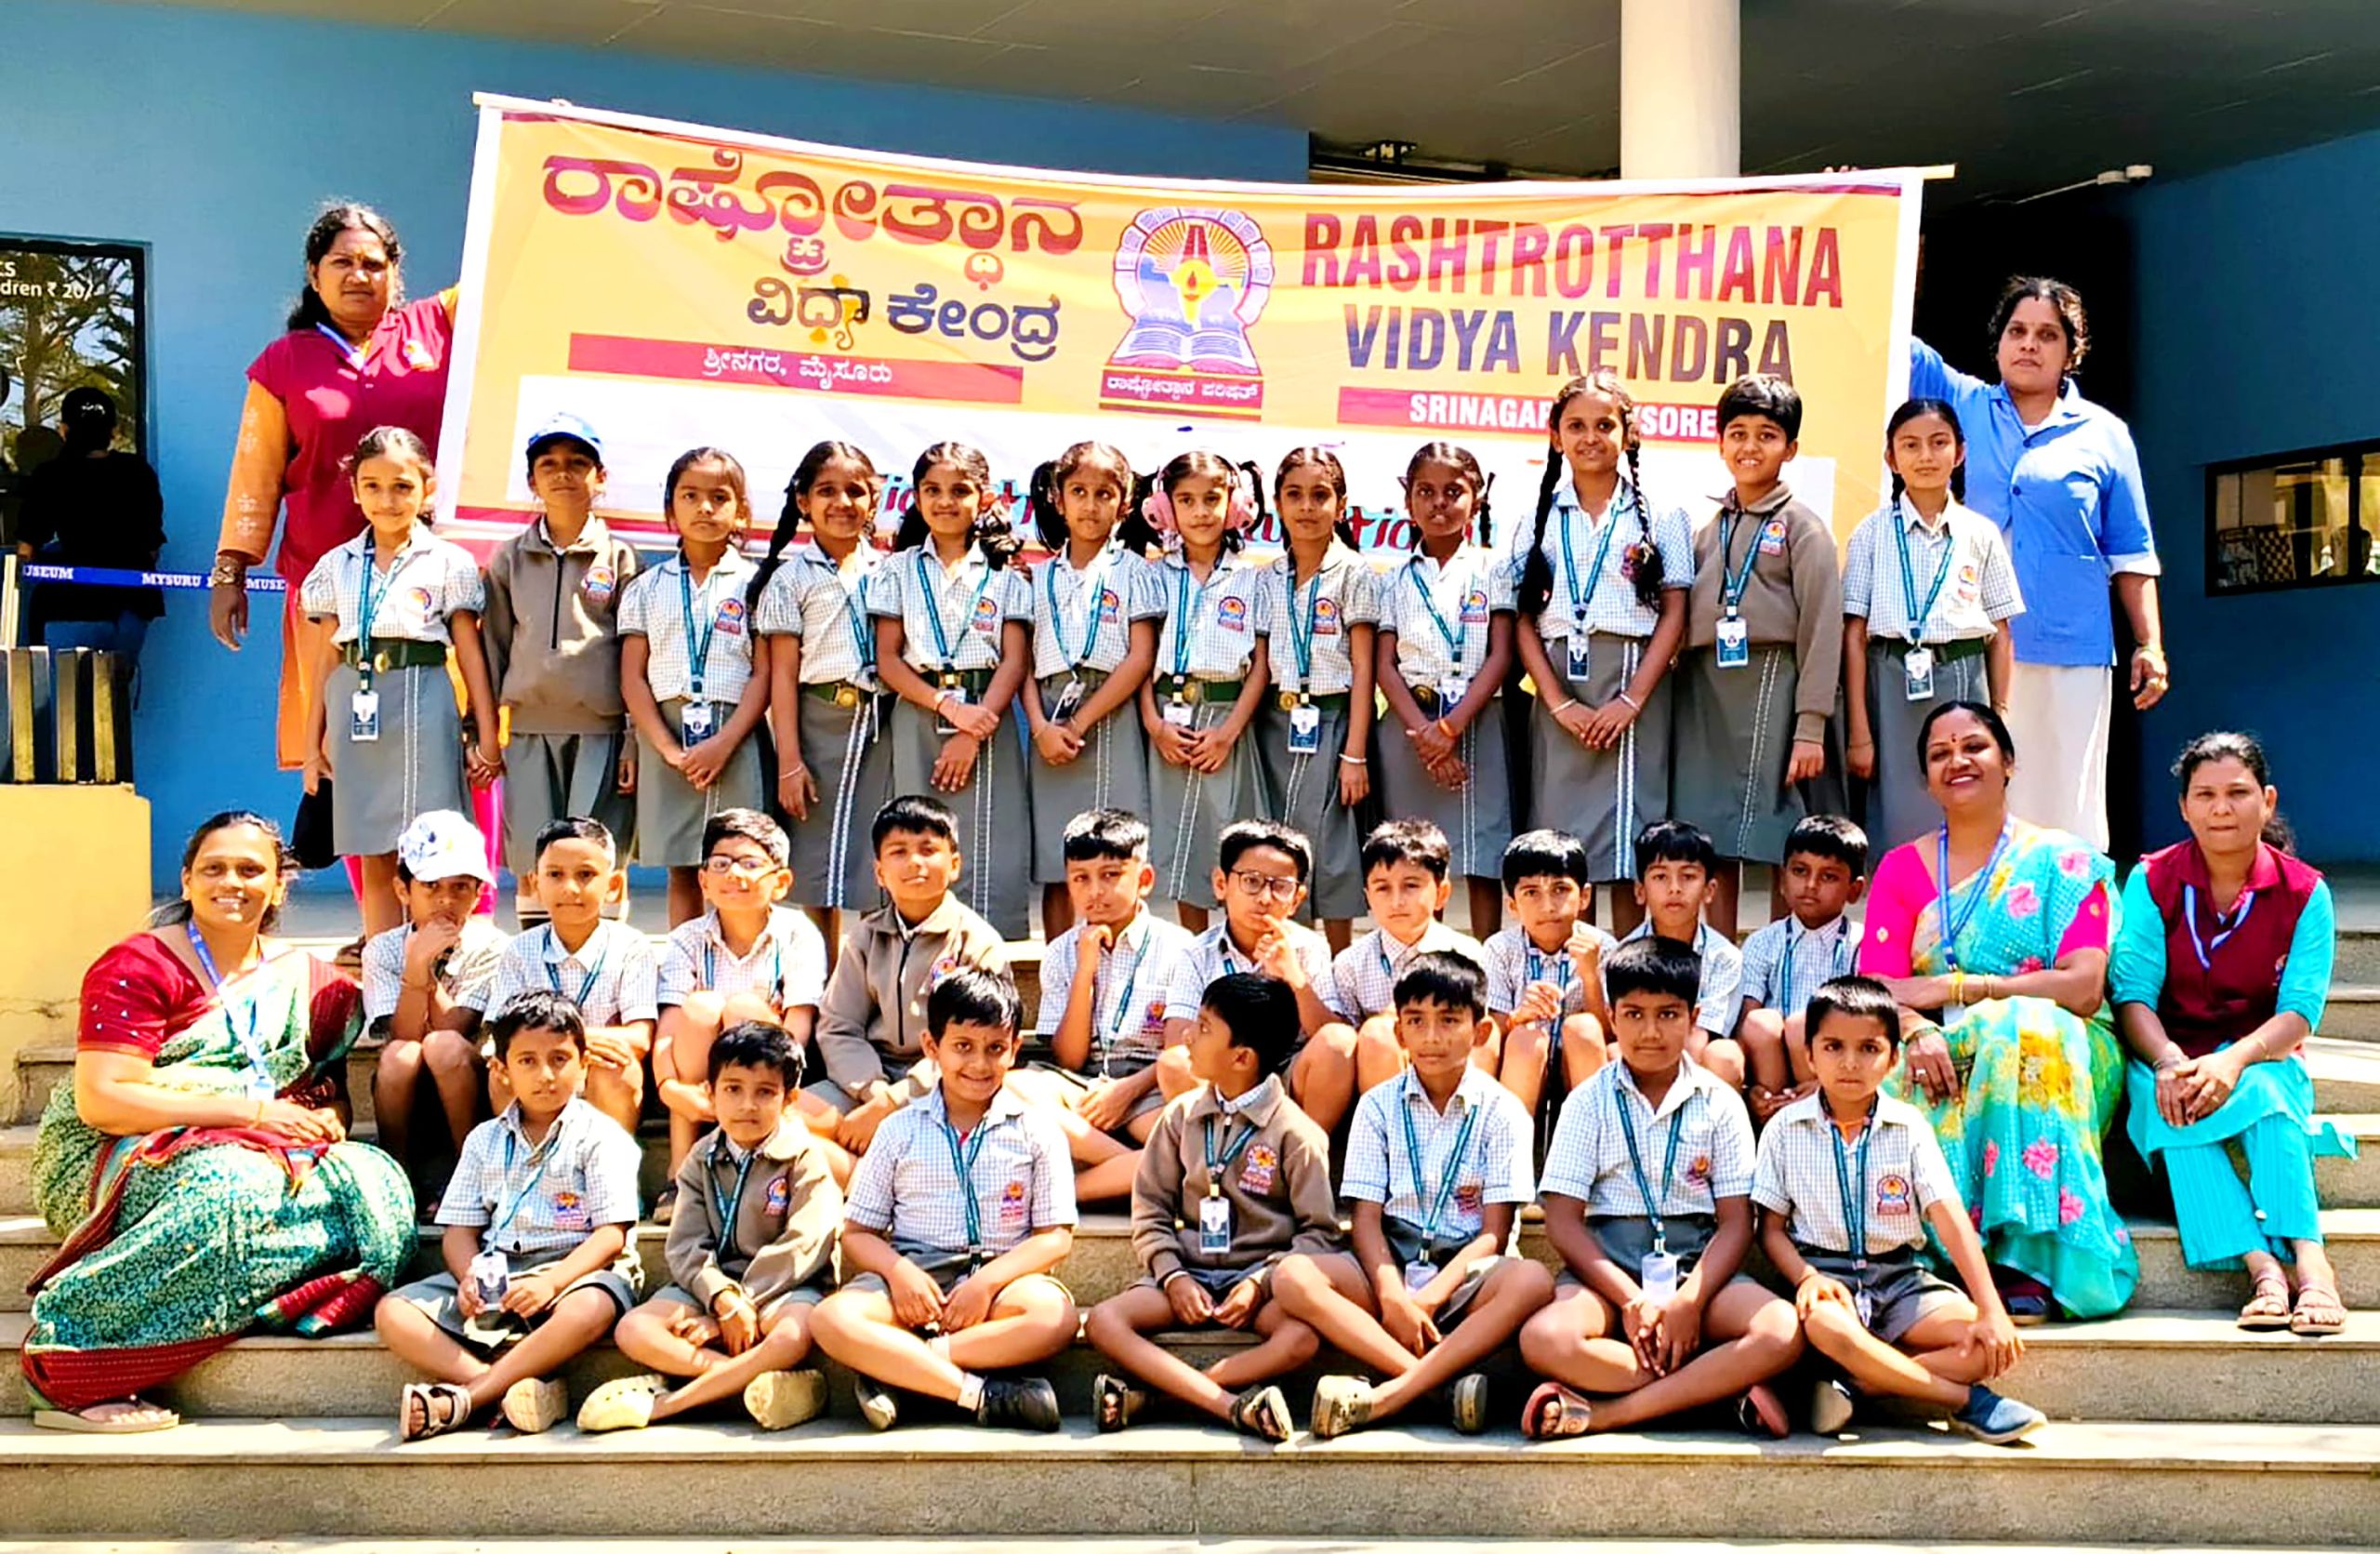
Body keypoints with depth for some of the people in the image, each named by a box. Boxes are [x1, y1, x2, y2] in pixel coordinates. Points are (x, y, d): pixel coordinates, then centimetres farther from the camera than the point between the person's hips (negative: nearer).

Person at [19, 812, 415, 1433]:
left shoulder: (309, 981, 15)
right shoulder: (138, 968, -2)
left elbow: (330, 1096, 17)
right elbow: (101, 1101, -13)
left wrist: (328, 1121, -10)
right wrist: (250, 1109, -17)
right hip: (120, 1161, -5)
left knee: (375, 1183, -22)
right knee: (237, 1186, -38)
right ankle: (72, 1368, -31)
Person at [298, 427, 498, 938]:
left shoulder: (448, 562, 4)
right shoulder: (337, 566, 12)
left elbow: (470, 652, 3)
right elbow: (327, 658, 14)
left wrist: (487, 737, -1)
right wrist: (315, 743, 12)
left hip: (421, 700, -3)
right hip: (355, 705, 3)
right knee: (374, 862, 6)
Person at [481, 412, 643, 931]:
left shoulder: (621, 558, 6)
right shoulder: (509, 560, 11)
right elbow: (492, 649, 13)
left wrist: (635, 740, -2)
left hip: (601, 731, -2)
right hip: (529, 731, 2)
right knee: (532, 868, 1)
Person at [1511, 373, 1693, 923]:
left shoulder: (1660, 516, 7)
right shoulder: (1539, 520, 12)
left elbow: (1674, 613, 1)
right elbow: (1524, 619, 5)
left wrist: (1632, 700, -10)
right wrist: (1559, 703, -8)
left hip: (1634, 687, -2)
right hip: (1559, 693, 2)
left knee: (1627, 845, -5)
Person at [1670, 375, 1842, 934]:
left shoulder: (1802, 527, 0)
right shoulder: (1709, 530, 18)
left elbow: (1822, 629, -6)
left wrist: (1810, 727, -12)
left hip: (1771, 684, -5)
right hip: (1704, 690, 6)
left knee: (1780, 845, -6)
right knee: (1710, 847, 5)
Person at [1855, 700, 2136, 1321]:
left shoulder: (2062, 861, 6)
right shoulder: (1901, 869, 15)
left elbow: (2083, 987, -9)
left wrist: (1952, 988, -11)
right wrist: (1914, 1029, -23)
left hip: (2053, 1051, -2)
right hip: (1941, 1055, 2)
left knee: (2023, 1027, -37)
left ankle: (2026, 1264, -40)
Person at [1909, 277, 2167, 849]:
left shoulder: (2104, 435, 9)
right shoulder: (1963, 405, 12)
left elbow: (2131, 556, 10)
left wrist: (2150, 646, 4)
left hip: (2069, 651, -1)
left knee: (2064, 802, 1)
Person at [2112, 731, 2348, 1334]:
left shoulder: (2305, 893, -1)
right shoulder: (2151, 881, -1)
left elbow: (2300, 1011, -10)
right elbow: (2133, 993, -8)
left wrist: (2233, 1060, -30)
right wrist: (2169, 1062, -29)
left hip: (2260, 1057, 0)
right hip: (2168, 1053, 0)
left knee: (2261, 1091, -35)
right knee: (2174, 1107, -35)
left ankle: (2310, 1259, -46)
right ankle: (2263, 1266, -47)